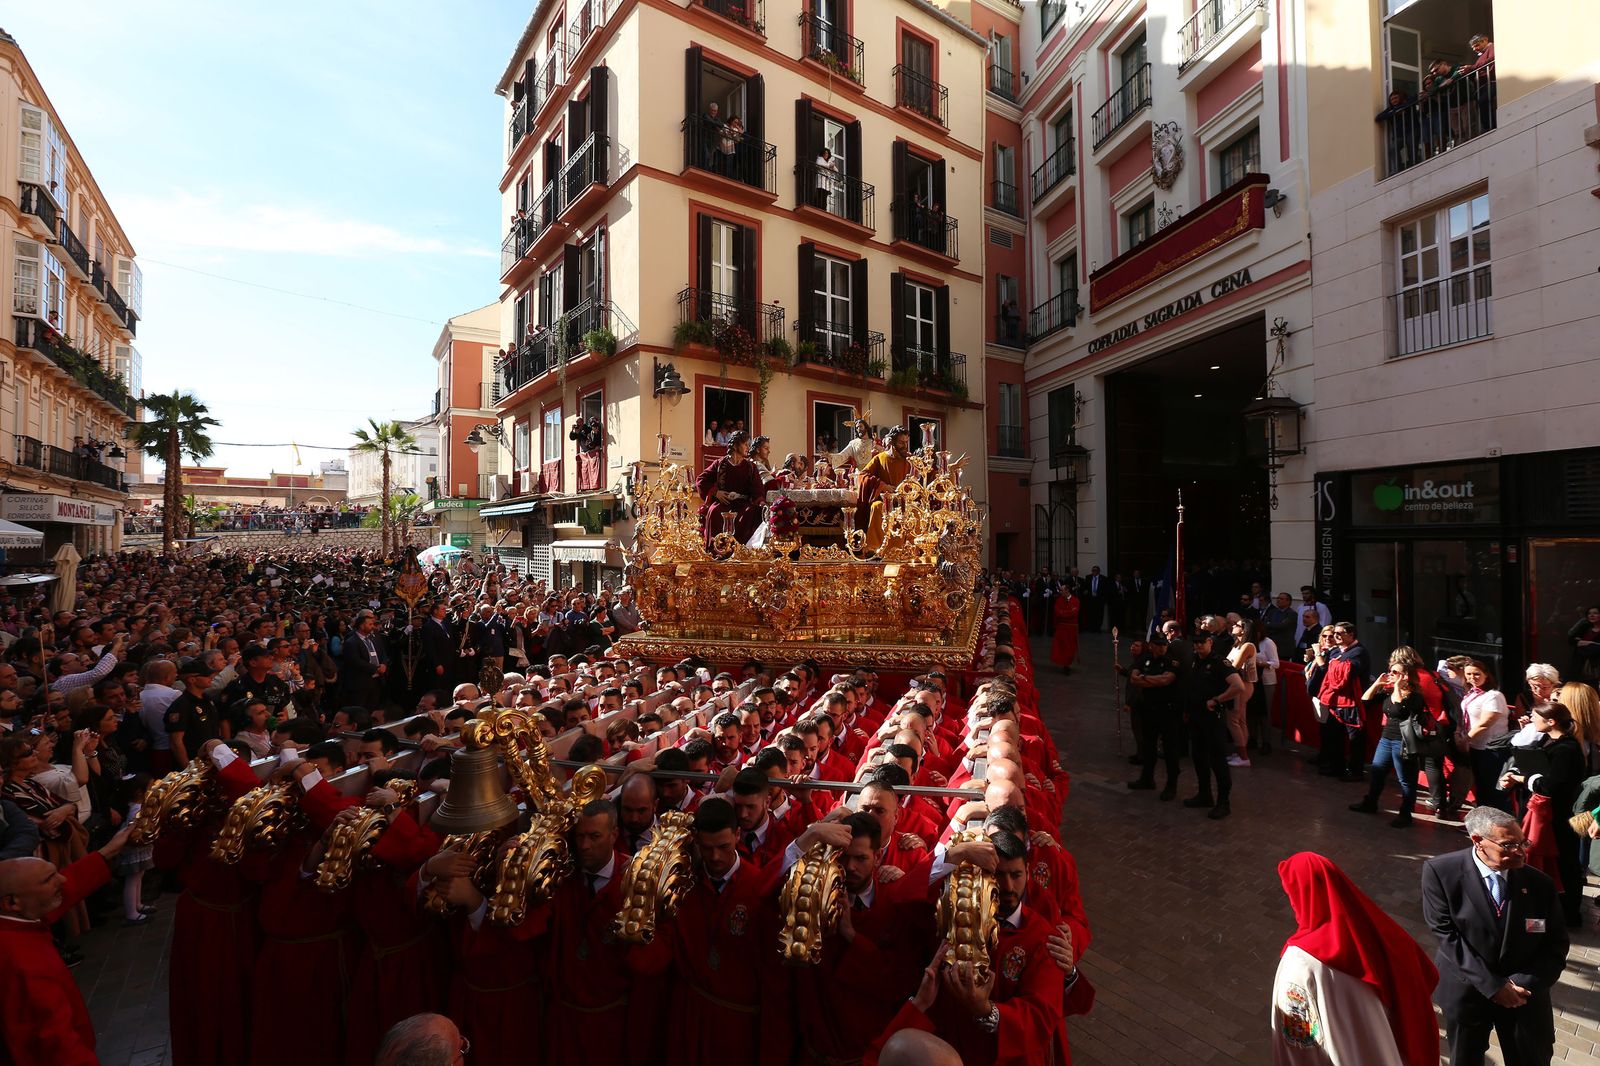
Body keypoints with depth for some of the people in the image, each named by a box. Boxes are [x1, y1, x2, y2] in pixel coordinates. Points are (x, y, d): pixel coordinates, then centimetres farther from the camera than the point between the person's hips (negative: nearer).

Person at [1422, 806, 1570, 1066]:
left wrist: (1524, 984, -12)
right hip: (1467, 991, -2)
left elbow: (1556, 945, -2)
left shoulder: (1539, 883, -7)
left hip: (1525, 993, 2)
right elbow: (1446, 933, -16)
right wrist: (1490, 984, -19)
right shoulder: (1441, 871, -17)